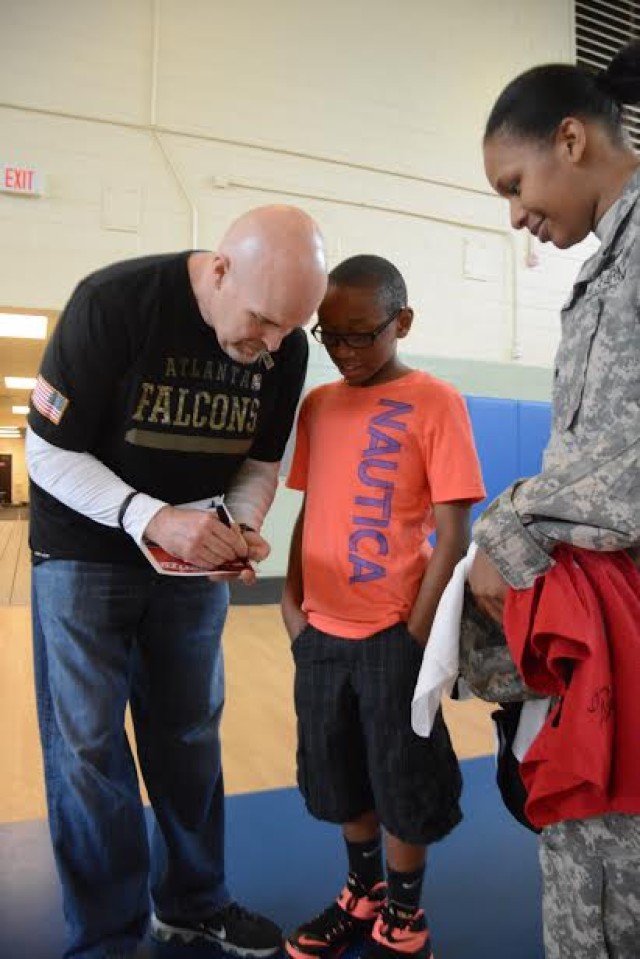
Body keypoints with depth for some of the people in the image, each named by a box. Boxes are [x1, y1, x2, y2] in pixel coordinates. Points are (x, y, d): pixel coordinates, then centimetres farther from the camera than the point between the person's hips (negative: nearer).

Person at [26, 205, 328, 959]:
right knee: (87, 746, 1)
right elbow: (48, 452, -18)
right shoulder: (112, 302, -22)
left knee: (190, 737, 12)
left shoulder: (286, 348, -8)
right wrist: (150, 517, -31)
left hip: (193, 559, 4)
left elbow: (260, 461, 4)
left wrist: (240, 525, -17)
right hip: (85, 552, -3)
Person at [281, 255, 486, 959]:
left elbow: (452, 534, -11)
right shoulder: (317, 405, 7)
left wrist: (417, 635, -13)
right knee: (342, 779, 20)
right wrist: (291, 599, 3)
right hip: (321, 631, 6)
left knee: (401, 784, 11)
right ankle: (363, 896, 43)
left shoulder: (435, 403, -10)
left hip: (391, 633, -5)